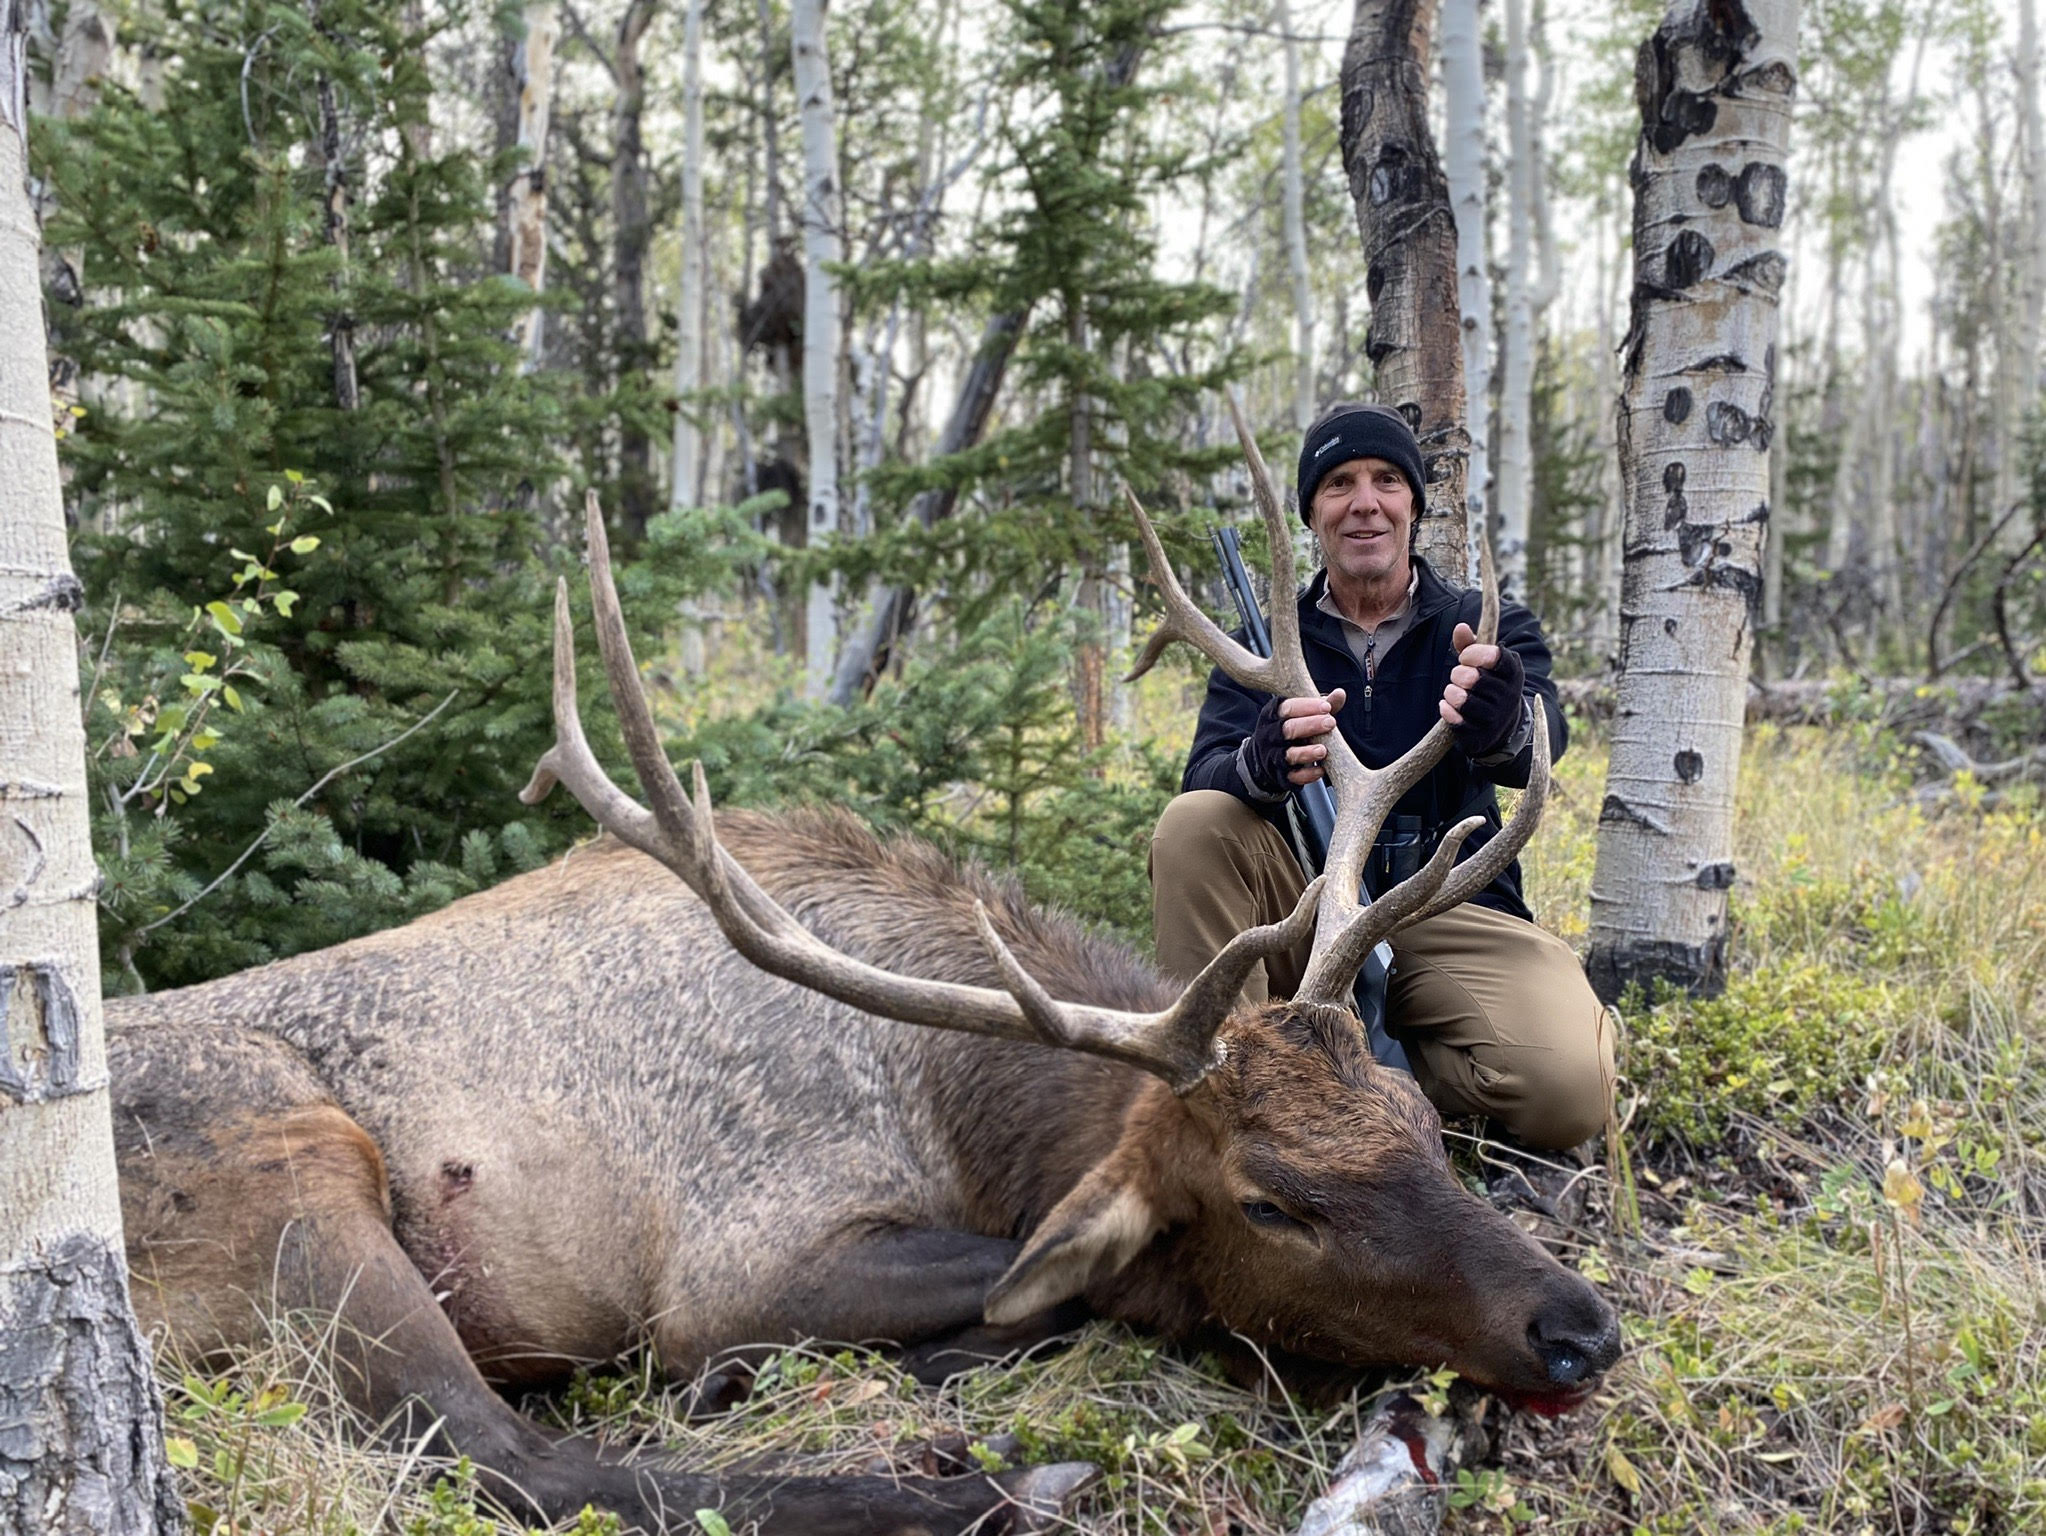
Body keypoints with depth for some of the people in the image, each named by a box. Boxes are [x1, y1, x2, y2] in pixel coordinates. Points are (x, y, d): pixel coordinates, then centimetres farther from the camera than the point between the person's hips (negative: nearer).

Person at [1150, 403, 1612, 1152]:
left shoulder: (1487, 629, 3)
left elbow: (1542, 741, -19)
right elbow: (1203, 774, -12)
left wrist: (1504, 725, -47)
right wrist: (1262, 762, -38)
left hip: (1453, 913, 0)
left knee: (1567, 1091, -27)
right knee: (1193, 824, -26)